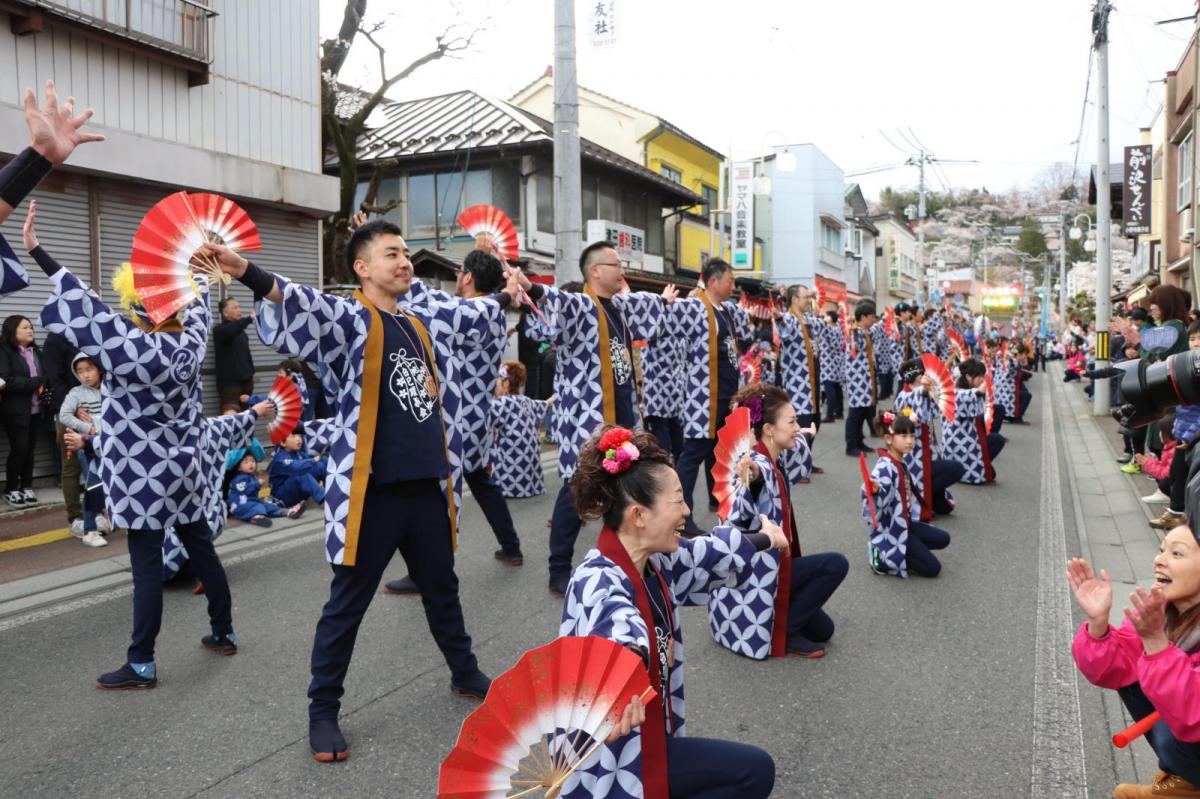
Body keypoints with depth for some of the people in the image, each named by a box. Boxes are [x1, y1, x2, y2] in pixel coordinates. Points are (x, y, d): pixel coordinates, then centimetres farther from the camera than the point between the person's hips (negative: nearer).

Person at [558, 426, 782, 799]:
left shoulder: (653, 564, -3)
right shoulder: (597, 583, -29)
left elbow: (708, 554, 17)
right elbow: (618, 630, -53)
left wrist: (762, 539, 33)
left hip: (647, 737, 9)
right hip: (610, 761, -9)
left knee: (755, 769, 14)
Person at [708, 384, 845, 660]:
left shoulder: (773, 464, 4)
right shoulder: (758, 465, -25)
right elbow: (742, 520, -44)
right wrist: (752, 482, -62)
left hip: (768, 564, 10)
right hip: (754, 572, -10)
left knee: (822, 628, 15)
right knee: (836, 564, -15)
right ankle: (780, 632, -7)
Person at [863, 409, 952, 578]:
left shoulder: (900, 463, 4)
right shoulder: (885, 467, -25)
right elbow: (879, 502, -37)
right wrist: (874, 491, -55)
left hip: (904, 523, 9)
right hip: (891, 529, -9)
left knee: (943, 539, 17)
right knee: (932, 568, -6)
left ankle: (896, 553, 12)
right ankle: (883, 557, 1)